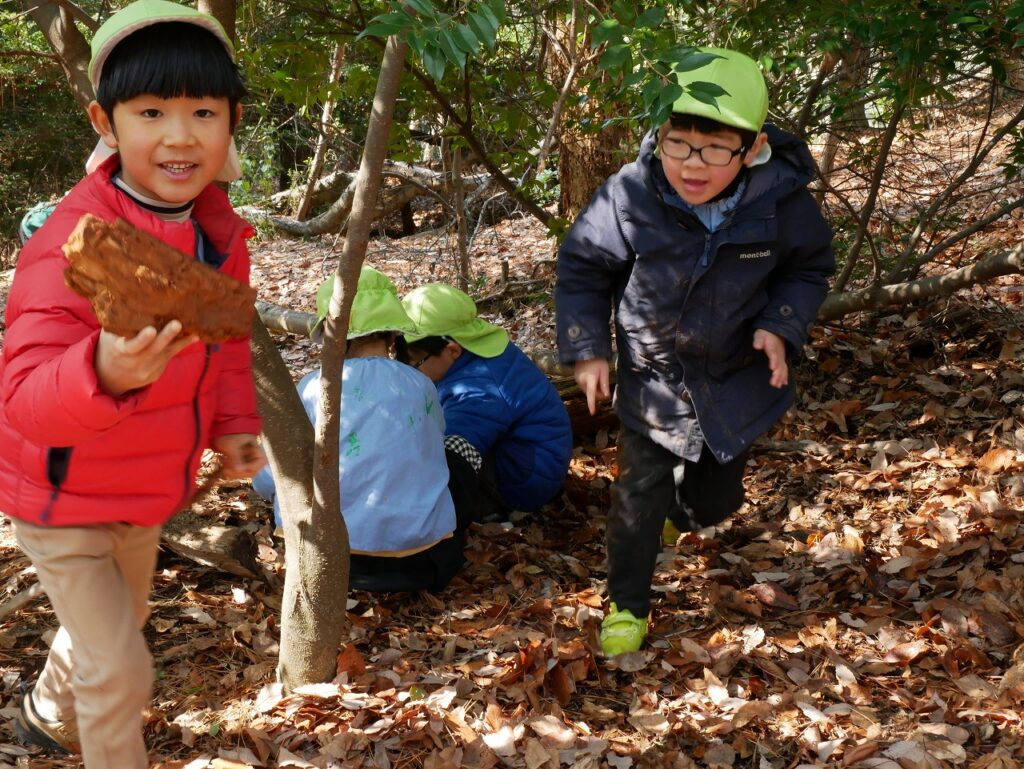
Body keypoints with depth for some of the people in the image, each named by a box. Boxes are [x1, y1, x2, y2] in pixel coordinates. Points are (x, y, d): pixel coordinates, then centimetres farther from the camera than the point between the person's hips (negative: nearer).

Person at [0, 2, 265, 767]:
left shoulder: (218, 227, -11)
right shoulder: (71, 244, -34)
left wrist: (235, 423, 2)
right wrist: (104, 372, -61)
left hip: (148, 490, 8)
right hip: (63, 501, -7)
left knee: (119, 625, 29)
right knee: (120, 671, -2)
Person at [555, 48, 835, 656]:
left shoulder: (781, 199, -24)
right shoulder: (629, 197, -28)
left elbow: (811, 266, -3)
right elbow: (581, 268, -9)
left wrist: (782, 326, -19)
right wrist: (586, 348, -14)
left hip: (736, 377, 2)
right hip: (652, 376, -2)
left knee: (716, 498, 18)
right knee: (640, 492, 0)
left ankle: (679, 513, 56)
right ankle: (627, 604, 23)